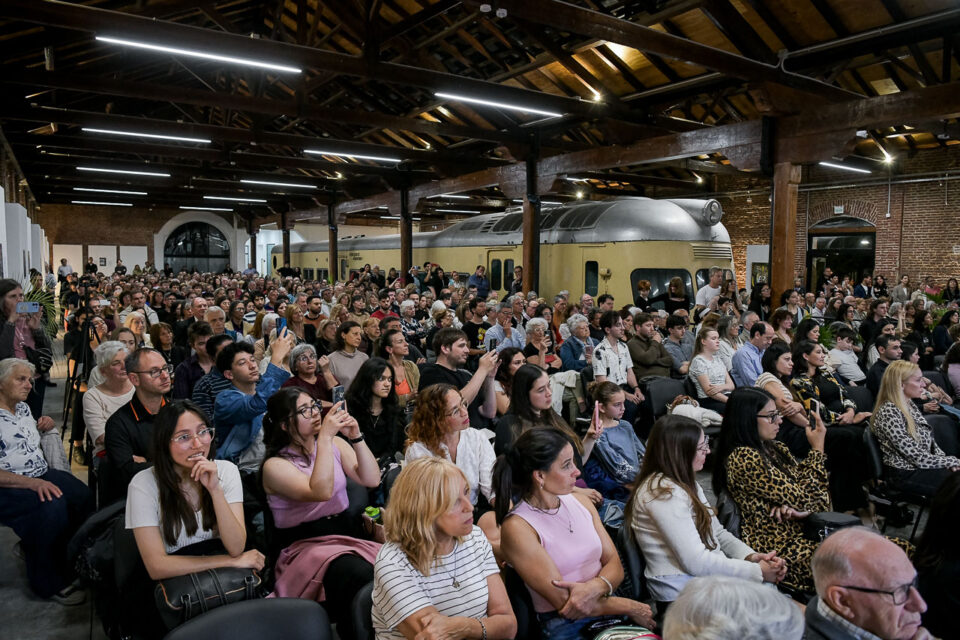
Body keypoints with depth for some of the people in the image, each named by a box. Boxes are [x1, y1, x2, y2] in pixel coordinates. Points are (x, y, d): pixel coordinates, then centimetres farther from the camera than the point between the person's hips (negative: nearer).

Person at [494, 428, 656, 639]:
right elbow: (565, 604, -13)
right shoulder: (517, 527, -12)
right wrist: (631, 607, -9)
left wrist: (595, 587, -16)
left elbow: (615, 565, 6)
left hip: (610, 610, 6)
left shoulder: (580, 502, 7)